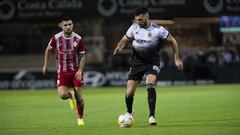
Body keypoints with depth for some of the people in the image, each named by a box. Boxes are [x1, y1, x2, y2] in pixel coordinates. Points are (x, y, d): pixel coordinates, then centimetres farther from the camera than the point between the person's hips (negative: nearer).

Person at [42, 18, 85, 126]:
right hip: (62, 71, 0)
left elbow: (82, 56, -1)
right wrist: (45, 65, 12)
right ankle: (71, 96, 21)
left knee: (79, 96, -4)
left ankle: (80, 118, 19)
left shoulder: (78, 39, -8)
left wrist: (80, 70, -15)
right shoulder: (56, 38, -8)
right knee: (63, 95, -18)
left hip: (76, 71, 0)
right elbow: (48, 50, 11)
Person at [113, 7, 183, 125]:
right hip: (137, 62, 3)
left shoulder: (157, 30, -14)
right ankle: (129, 113, 30)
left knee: (150, 84, -30)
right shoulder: (134, 27, -4)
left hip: (152, 62, -3)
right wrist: (119, 48, -16)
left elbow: (172, 40, -2)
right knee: (129, 93, -1)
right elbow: (124, 40, 7)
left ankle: (152, 116, -25)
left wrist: (177, 59, -2)